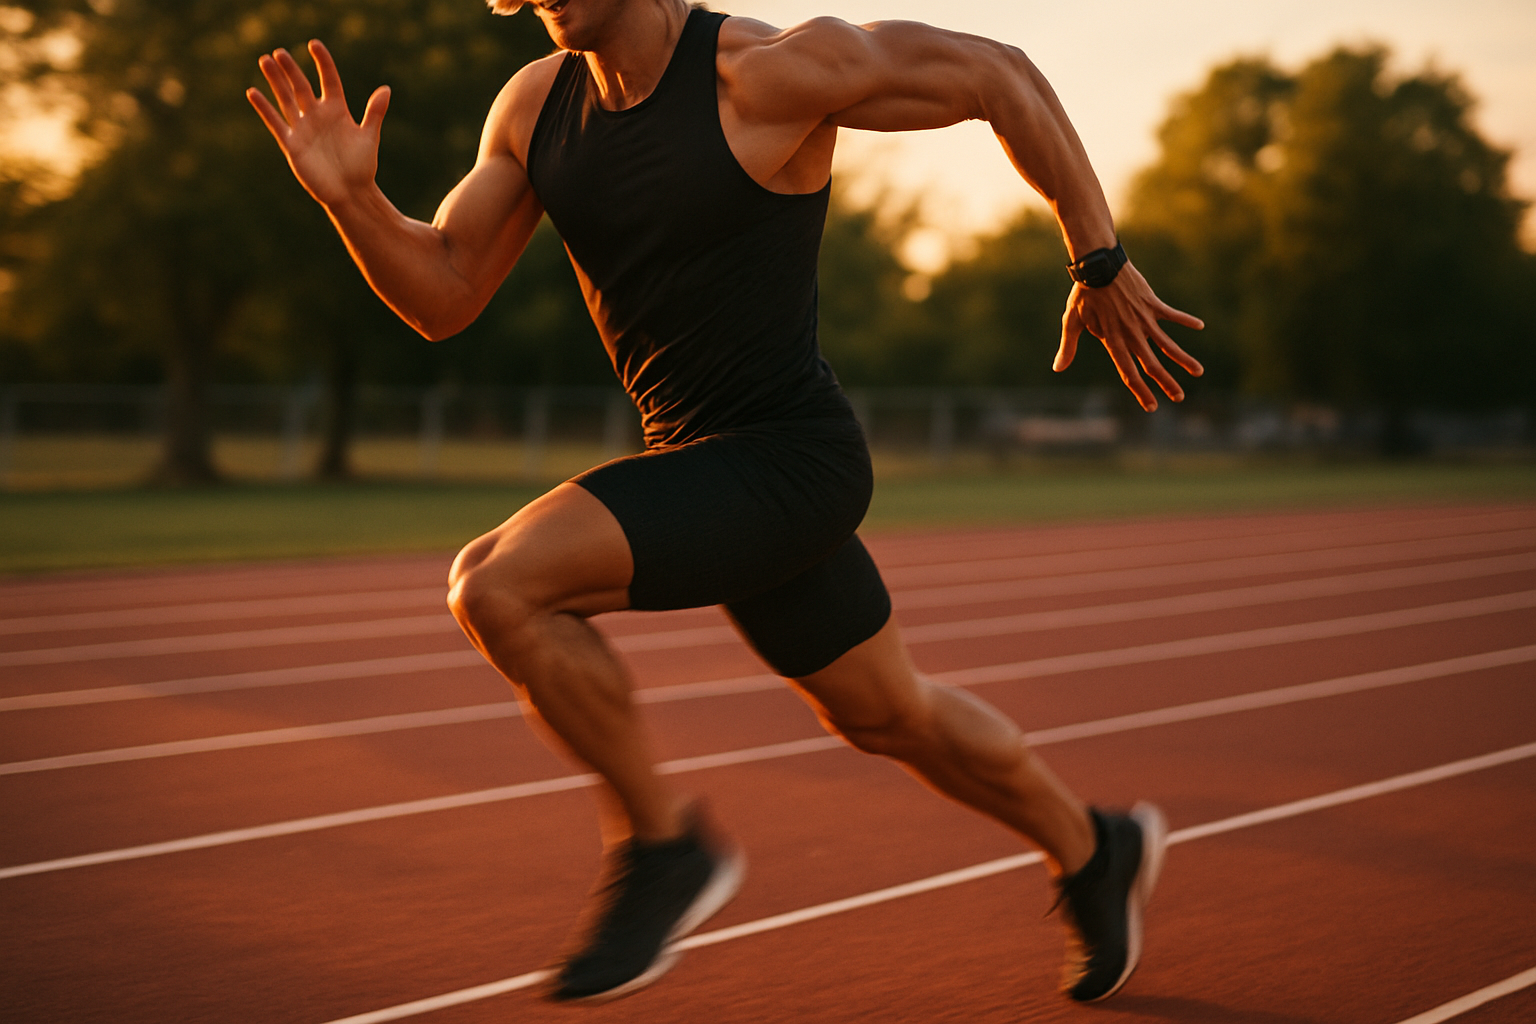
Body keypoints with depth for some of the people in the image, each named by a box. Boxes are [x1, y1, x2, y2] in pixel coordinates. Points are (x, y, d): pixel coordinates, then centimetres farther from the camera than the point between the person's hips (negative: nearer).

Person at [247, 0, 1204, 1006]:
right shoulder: (535, 104, 2)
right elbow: (442, 296, 5)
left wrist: (1102, 264, -5)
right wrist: (351, 196, -15)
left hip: (790, 461, -8)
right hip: (700, 464, 8)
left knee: (497, 584, -22)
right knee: (888, 715, 23)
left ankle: (663, 840, -2)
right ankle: (1095, 852, 47)